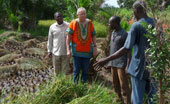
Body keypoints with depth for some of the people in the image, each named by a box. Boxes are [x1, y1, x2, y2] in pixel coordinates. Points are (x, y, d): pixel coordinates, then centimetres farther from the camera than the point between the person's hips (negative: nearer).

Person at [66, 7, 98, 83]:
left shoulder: (89, 23, 2)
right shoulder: (74, 23, -5)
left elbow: (93, 36, 7)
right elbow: (68, 37, -6)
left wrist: (95, 48, 0)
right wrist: (68, 50, -11)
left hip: (87, 51, 2)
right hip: (76, 51, -2)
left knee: (85, 70, 6)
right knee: (76, 70, 1)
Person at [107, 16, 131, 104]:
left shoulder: (125, 34, -13)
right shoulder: (113, 33, 11)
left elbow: (129, 51, -14)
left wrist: (128, 66, -20)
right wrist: (110, 63, 17)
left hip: (122, 64, -7)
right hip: (114, 63, 7)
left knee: (124, 85, -5)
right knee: (116, 84, 11)